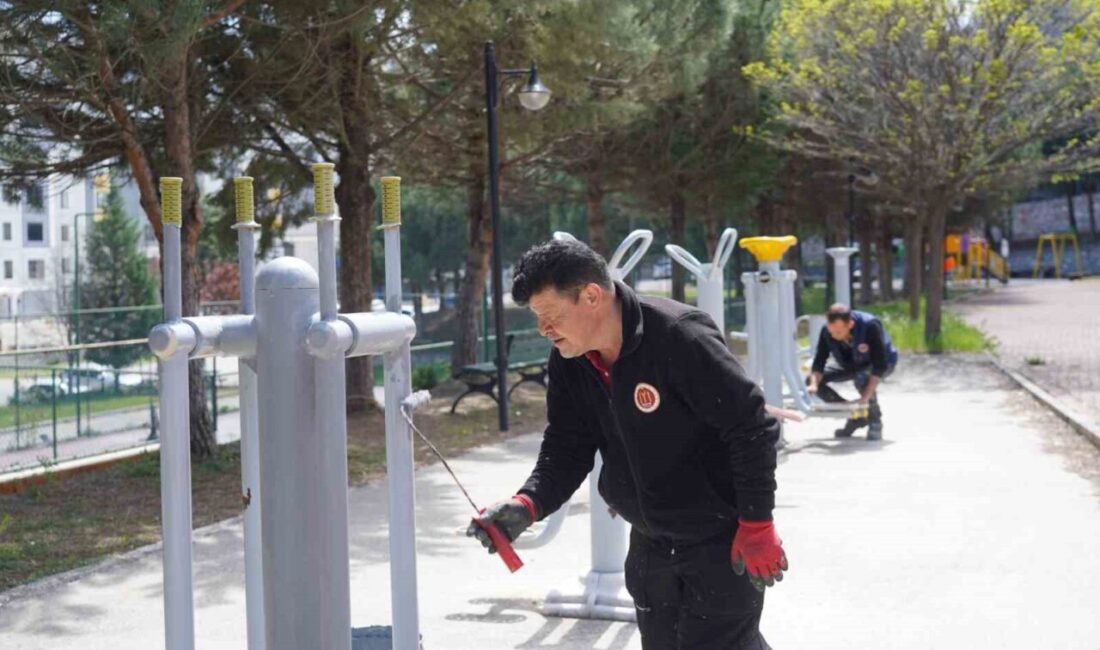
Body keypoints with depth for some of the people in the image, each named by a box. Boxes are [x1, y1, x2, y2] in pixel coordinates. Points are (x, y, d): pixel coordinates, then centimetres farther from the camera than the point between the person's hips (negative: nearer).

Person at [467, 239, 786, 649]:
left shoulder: (679, 337, -26)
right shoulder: (568, 364, -3)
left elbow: (752, 427, -23)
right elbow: (565, 450, -1)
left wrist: (757, 526, -20)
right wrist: (527, 504, -20)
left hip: (723, 539, -7)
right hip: (651, 543, 8)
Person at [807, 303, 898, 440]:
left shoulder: (870, 326, -37)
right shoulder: (827, 331, -25)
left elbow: (880, 365, -35)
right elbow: (819, 361, -17)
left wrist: (866, 396, -41)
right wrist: (814, 384, -37)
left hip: (883, 363, -5)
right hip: (851, 364, 5)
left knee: (862, 378, -40)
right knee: (811, 380, -13)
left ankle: (875, 422, -13)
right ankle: (855, 416, 0)